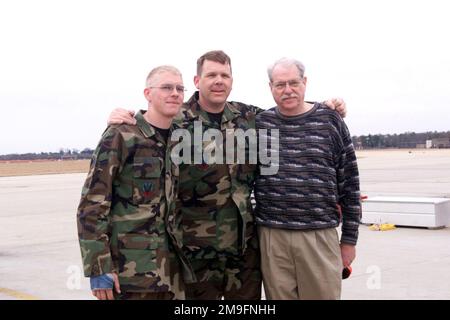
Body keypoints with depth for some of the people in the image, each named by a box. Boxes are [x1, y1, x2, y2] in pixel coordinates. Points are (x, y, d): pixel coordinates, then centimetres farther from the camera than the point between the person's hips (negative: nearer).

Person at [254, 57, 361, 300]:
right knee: (279, 295, 8)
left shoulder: (330, 121, 1)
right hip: (271, 235, 1)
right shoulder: (259, 123, 5)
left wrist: (349, 239, 3)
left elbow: (349, 183, 4)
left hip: (320, 235, -1)